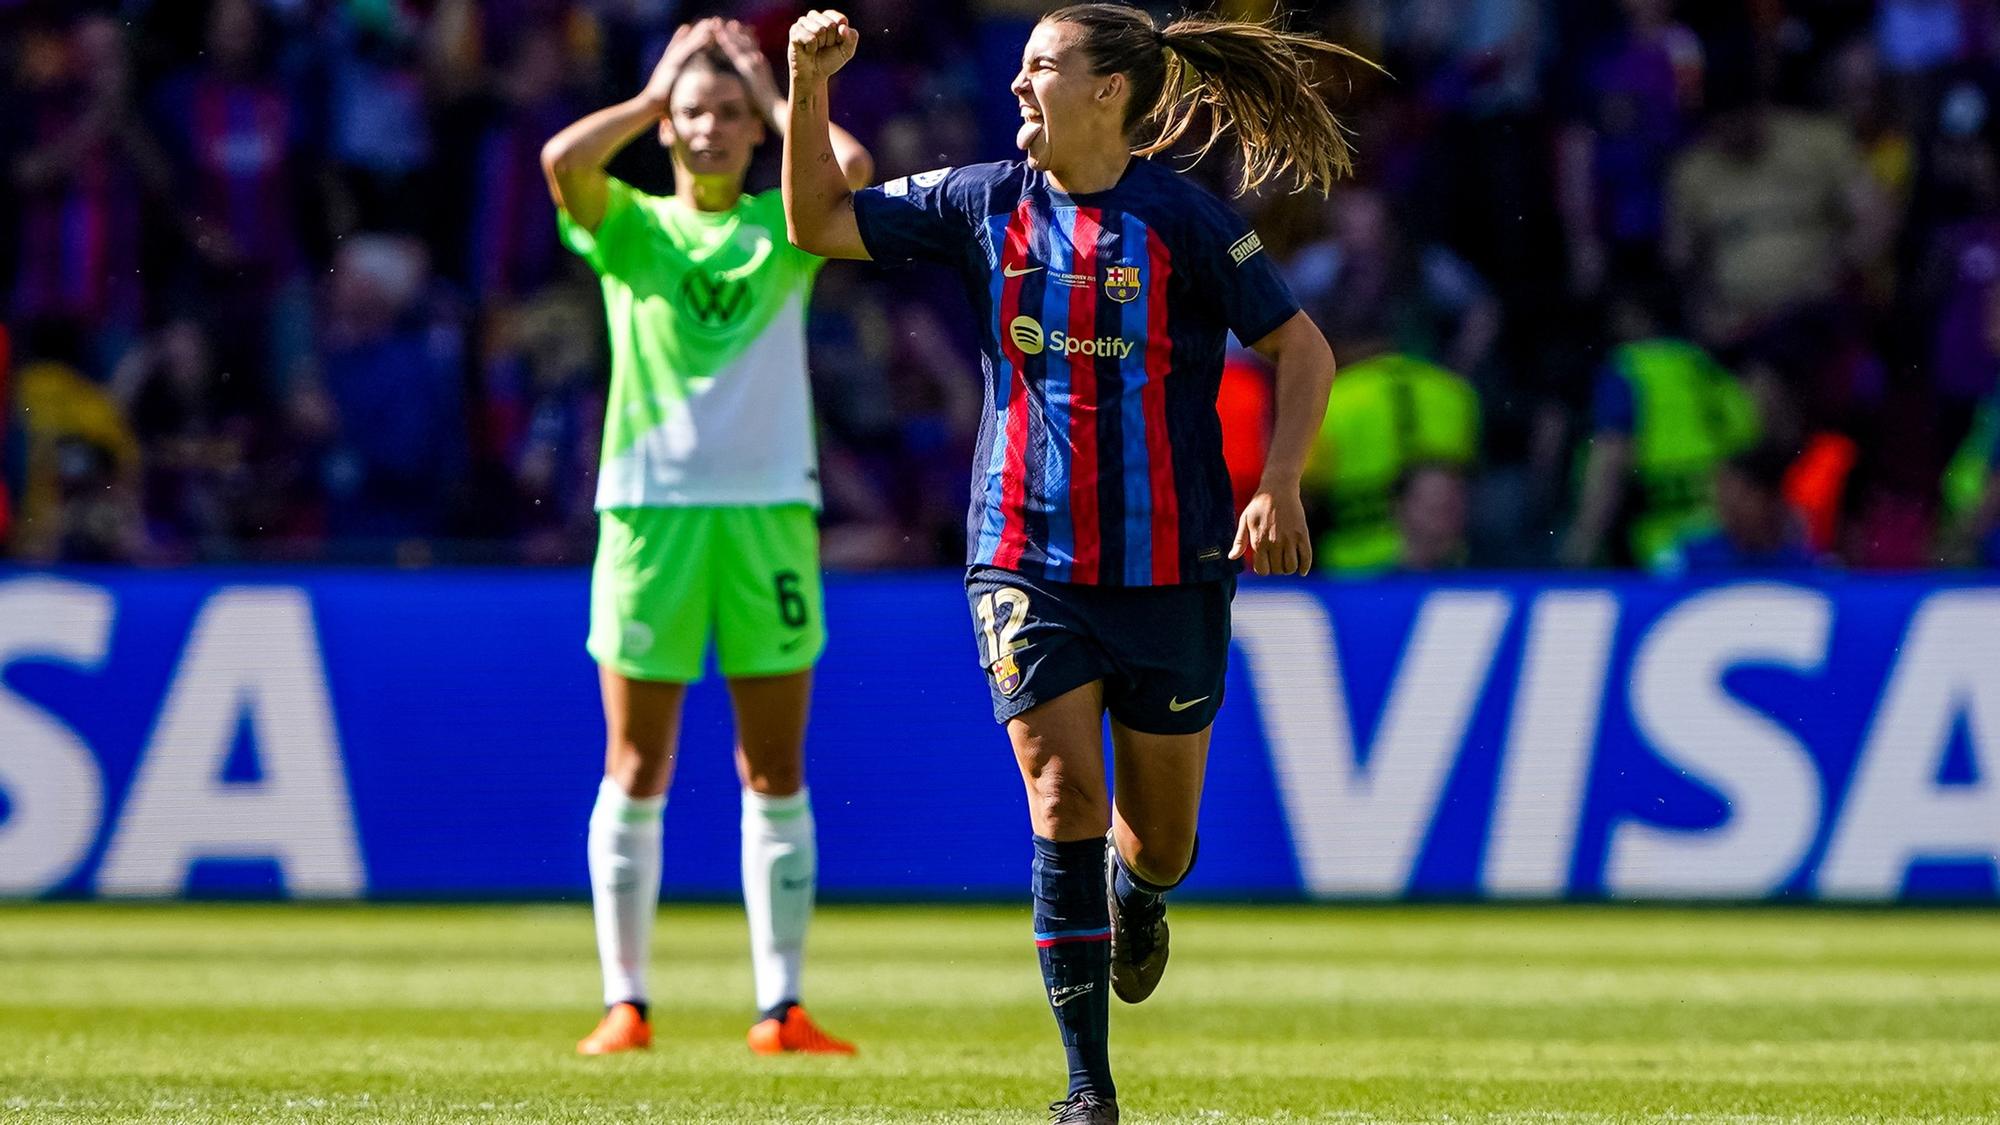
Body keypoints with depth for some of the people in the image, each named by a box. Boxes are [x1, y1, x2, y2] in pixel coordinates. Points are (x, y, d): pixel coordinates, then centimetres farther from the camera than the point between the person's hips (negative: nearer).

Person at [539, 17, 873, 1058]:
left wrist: (774, 95, 4)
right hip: (650, 506, -1)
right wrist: (655, 93, 1)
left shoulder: (787, 228, 10)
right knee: (636, 768, 1)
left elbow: (852, 170, -11)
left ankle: (781, 1009, 4)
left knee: (776, 772, 2)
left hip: (771, 510, 1)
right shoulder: (627, 225, 8)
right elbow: (563, 159, -13)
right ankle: (626, 1003, 5)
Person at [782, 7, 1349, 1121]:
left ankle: (1139, 898, 47)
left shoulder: (1184, 218, -6)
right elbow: (819, 223, 10)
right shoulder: (986, 203, 4)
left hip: (1169, 567, -1)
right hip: (1028, 559, 1)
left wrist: (1281, 482, -15)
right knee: (1063, 801, -13)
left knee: (1159, 836, 7)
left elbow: (1303, 348, -2)